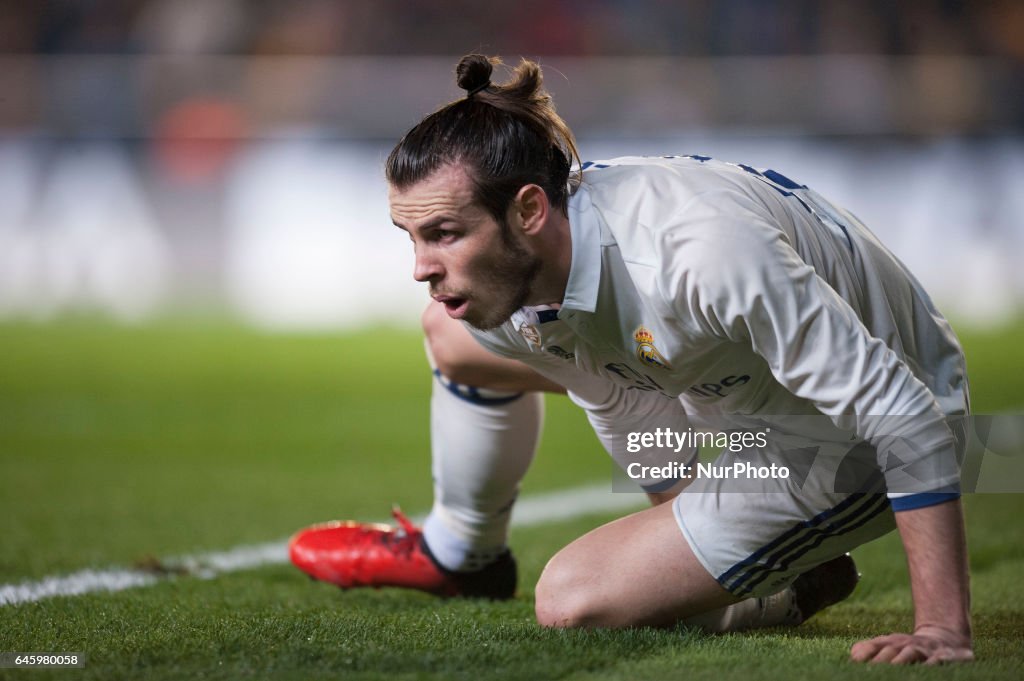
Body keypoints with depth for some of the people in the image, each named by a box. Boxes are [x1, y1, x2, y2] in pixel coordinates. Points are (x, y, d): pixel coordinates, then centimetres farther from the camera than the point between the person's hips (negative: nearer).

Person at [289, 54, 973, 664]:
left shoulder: (703, 248, -43)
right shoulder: (509, 280, -17)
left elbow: (901, 411, -38)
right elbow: (616, 406, 4)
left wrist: (944, 634, -40)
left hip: (854, 444, -7)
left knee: (575, 601, -16)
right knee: (454, 334, 12)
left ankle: (800, 587, 9)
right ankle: (459, 553, 40)